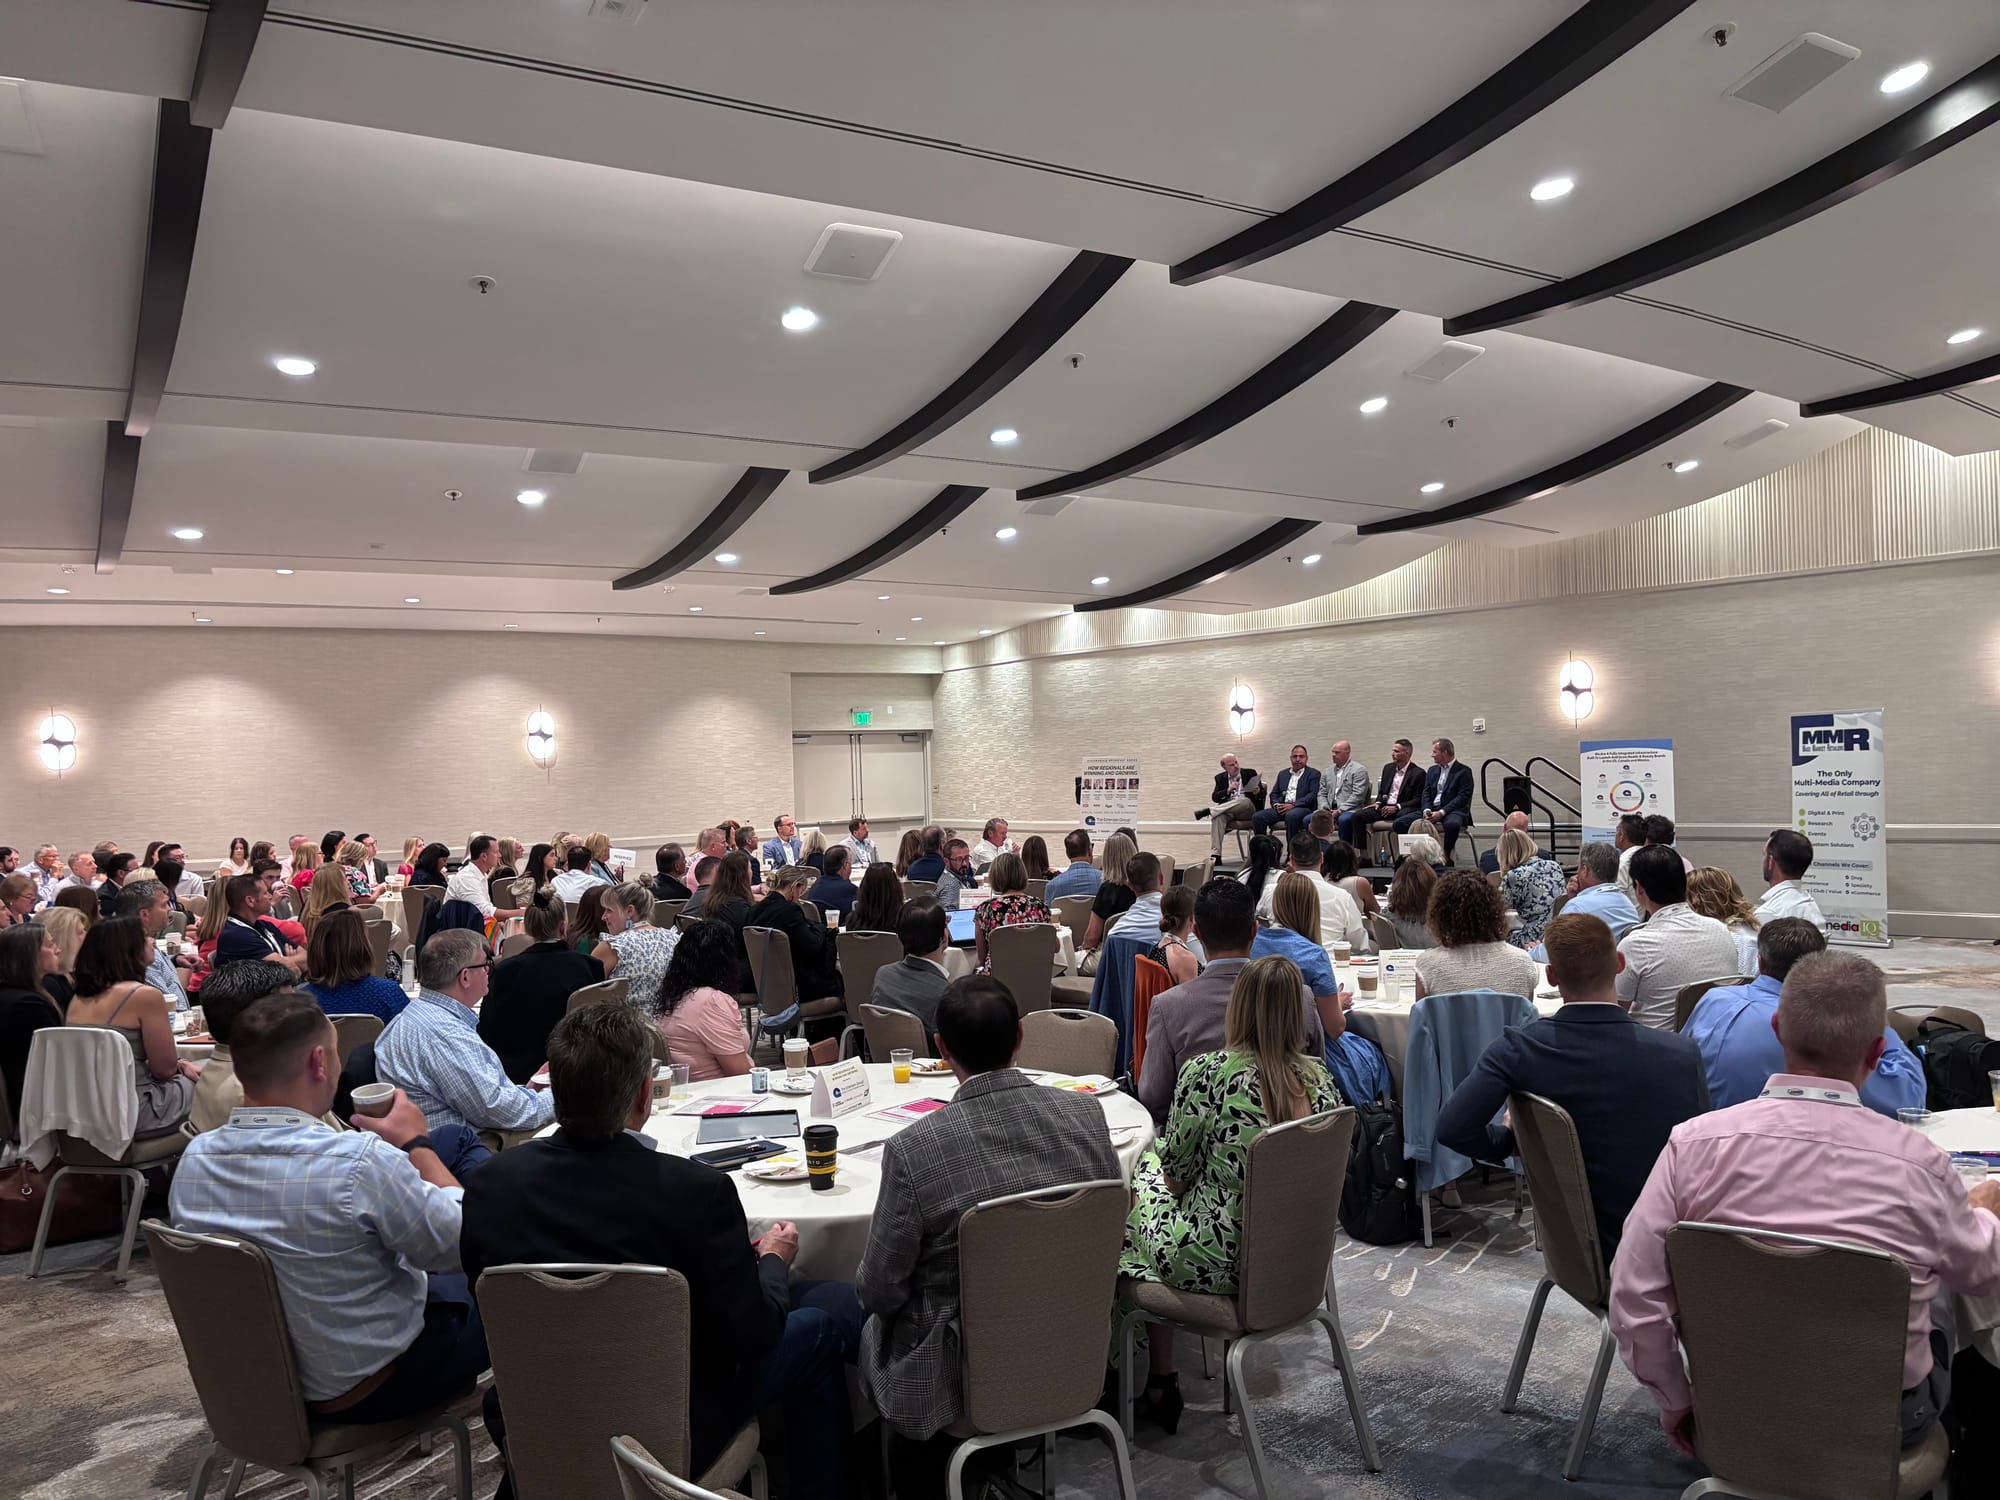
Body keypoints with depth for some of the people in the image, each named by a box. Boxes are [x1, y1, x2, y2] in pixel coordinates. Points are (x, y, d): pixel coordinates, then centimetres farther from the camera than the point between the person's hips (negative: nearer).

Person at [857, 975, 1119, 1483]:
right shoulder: (1086, 1114, -14)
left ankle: (923, 1483, 36)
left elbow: (880, 1291, -14)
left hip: (964, 1382, -4)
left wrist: (870, 1286, 8)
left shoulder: (911, 1149, -26)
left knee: (875, 1329, 26)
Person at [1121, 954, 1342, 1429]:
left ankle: (1161, 1381, 30)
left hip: (1214, 1261, -6)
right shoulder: (1319, 1078, -5)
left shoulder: (1205, 1072, -21)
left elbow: (1176, 1171, -9)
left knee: (1144, 1177, 24)